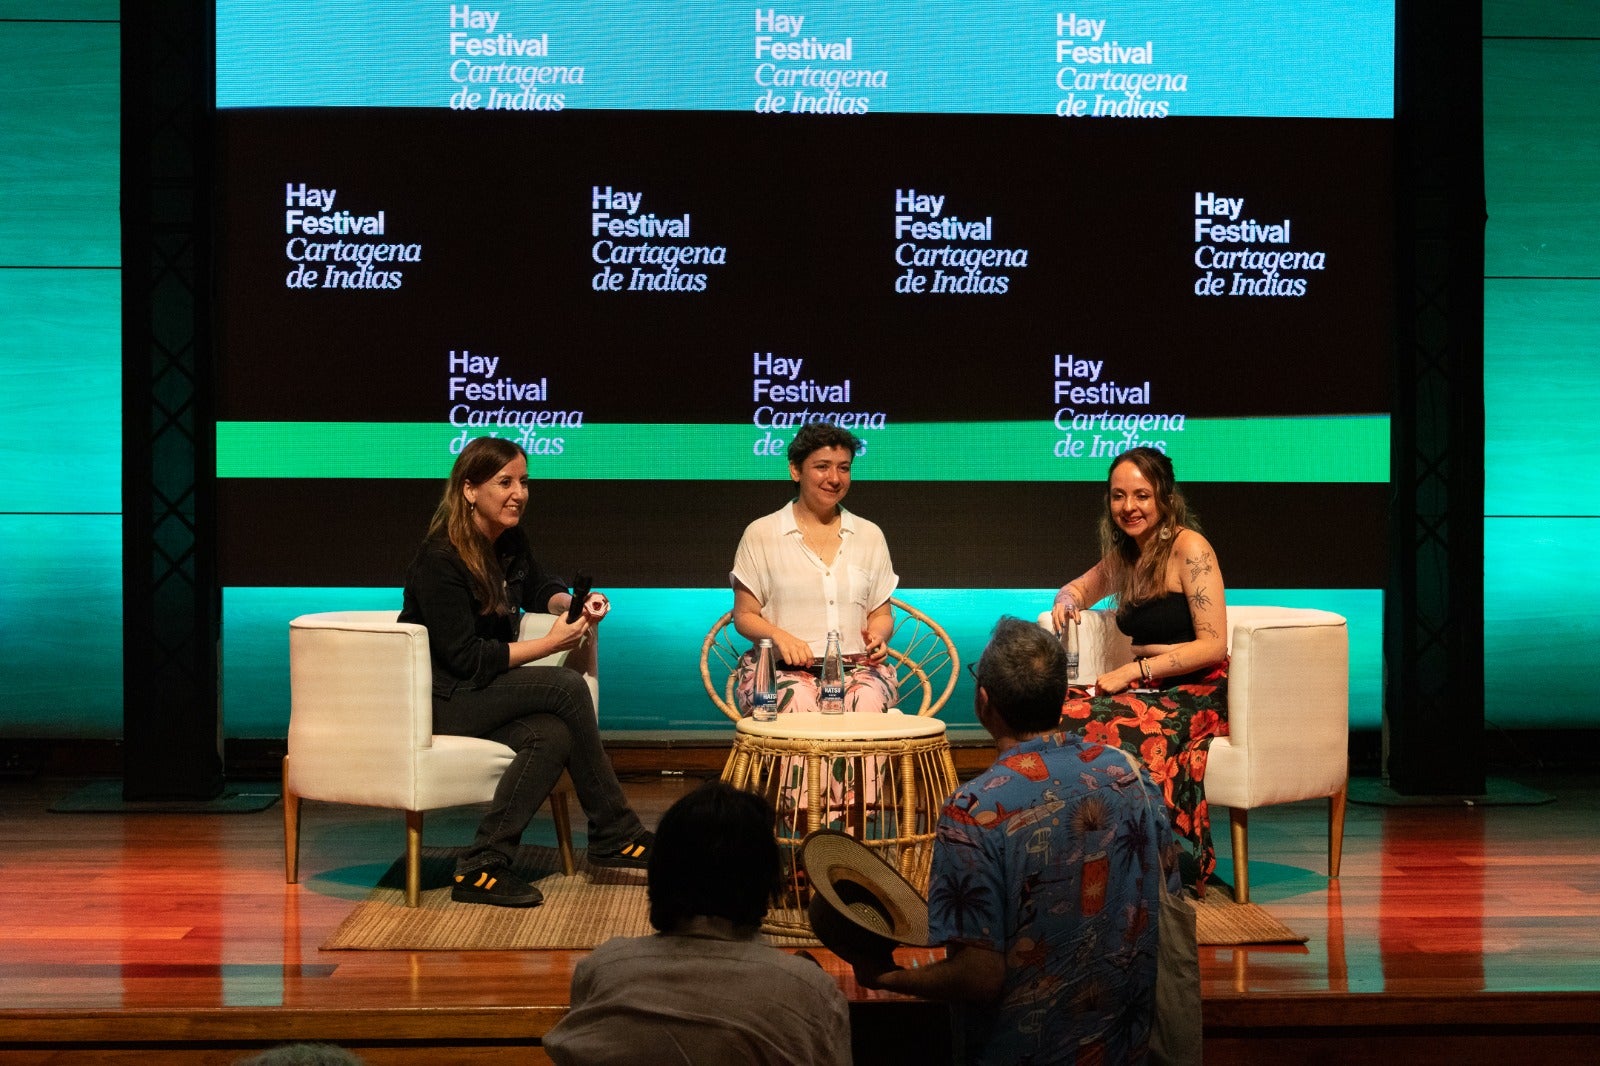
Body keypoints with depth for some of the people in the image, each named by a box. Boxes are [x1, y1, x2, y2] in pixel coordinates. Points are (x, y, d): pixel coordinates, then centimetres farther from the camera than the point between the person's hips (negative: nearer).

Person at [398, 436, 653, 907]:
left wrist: (575, 604, 3)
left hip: (484, 691, 8)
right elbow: (464, 659, -20)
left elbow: (539, 589, 27)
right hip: (438, 699, -8)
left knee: (553, 735, -25)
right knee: (567, 688, -23)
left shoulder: (510, 541, 7)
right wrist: (551, 643, -19)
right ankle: (616, 836, -16)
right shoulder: (438, 561, -18)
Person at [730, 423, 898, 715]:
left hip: (859, 667, 2)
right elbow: (745, 615, 7)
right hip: (783, 669, -2)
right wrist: (780, 636, -15)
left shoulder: (870, 535, 17)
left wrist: (877, 635, -5)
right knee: (801, 710, -37)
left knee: (867, 708, -34)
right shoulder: (760, 534, 7)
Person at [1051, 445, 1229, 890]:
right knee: (1057, 717, -21)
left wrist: (1133, 671, -18)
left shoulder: (1189, 548, -9)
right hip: (1149, 690, 7)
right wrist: (1065, 602, 8)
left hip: (1196, 695, -7)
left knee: (1091, 727, -33)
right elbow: (1080, 587, 34)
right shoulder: (1124, 555, 13)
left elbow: (1213, 645, -14)